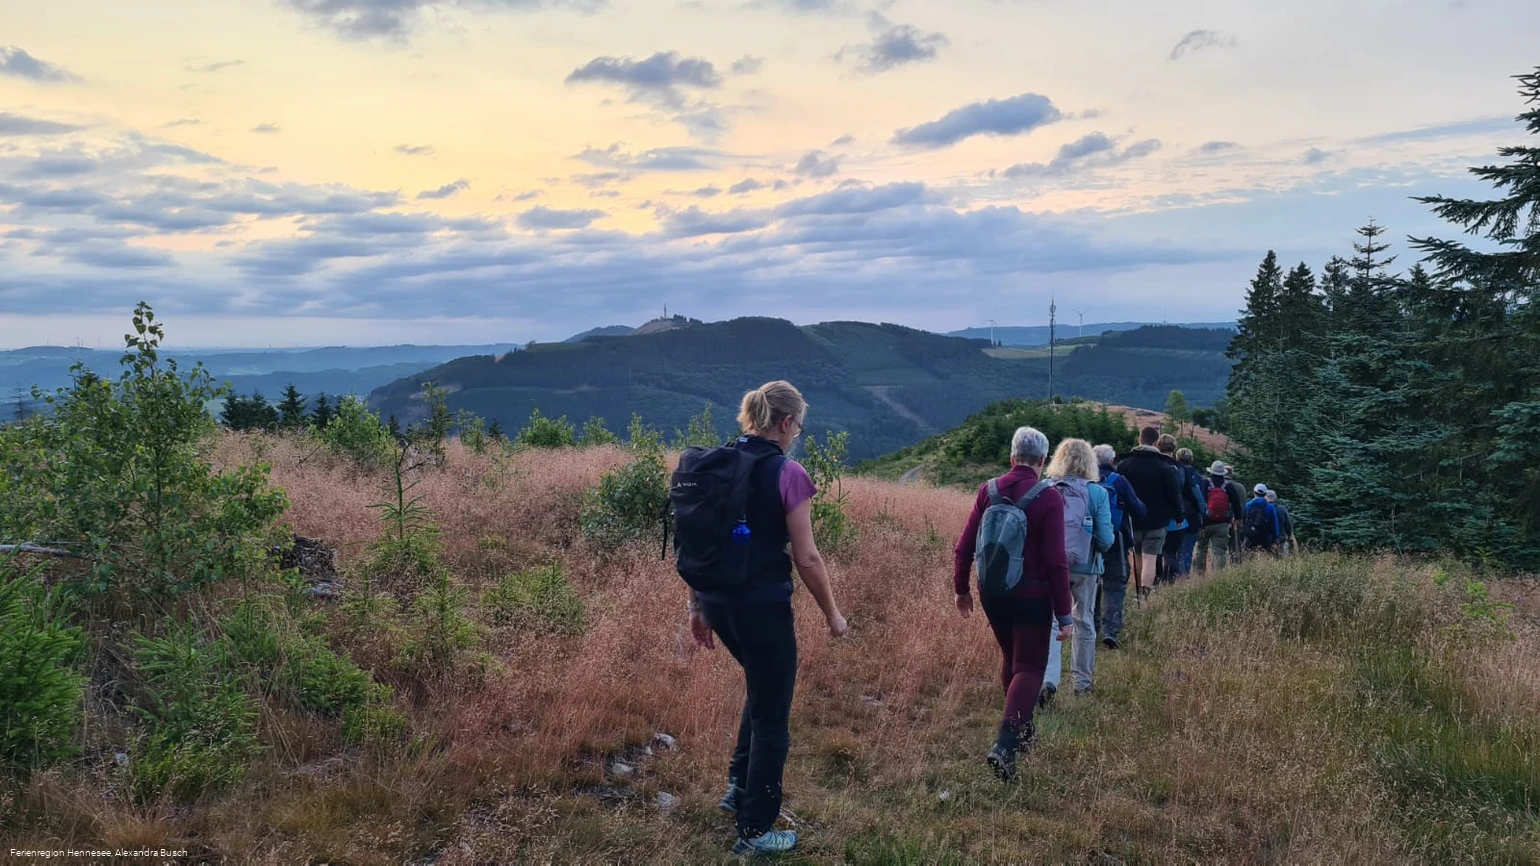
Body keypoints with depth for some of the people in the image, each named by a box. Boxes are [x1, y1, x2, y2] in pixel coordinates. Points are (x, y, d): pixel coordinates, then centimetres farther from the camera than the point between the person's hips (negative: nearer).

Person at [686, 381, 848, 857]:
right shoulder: (788, 473, -13)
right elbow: (806, 558, -13)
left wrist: (696, 606, 17)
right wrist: (832, 613, 0)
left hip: (717, 602, 7)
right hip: (763, 606, -7)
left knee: (762, 687, 31)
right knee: (771, 715, 11)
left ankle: (739, 785, 35)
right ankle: (755, 831, 21)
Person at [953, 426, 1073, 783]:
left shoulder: (988, 490, -1)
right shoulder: (1048, 498, -13)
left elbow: (964, 546, 0)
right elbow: (1056, 561, -16)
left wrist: (961, 588, 13)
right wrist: (1064, 613, -10)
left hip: (993, 594, 5)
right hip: (1032, 597, -4)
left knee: (1011, 657, 23)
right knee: (1029, 668, 3)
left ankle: (1022, 730, 36)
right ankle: (1005, 744, -13)